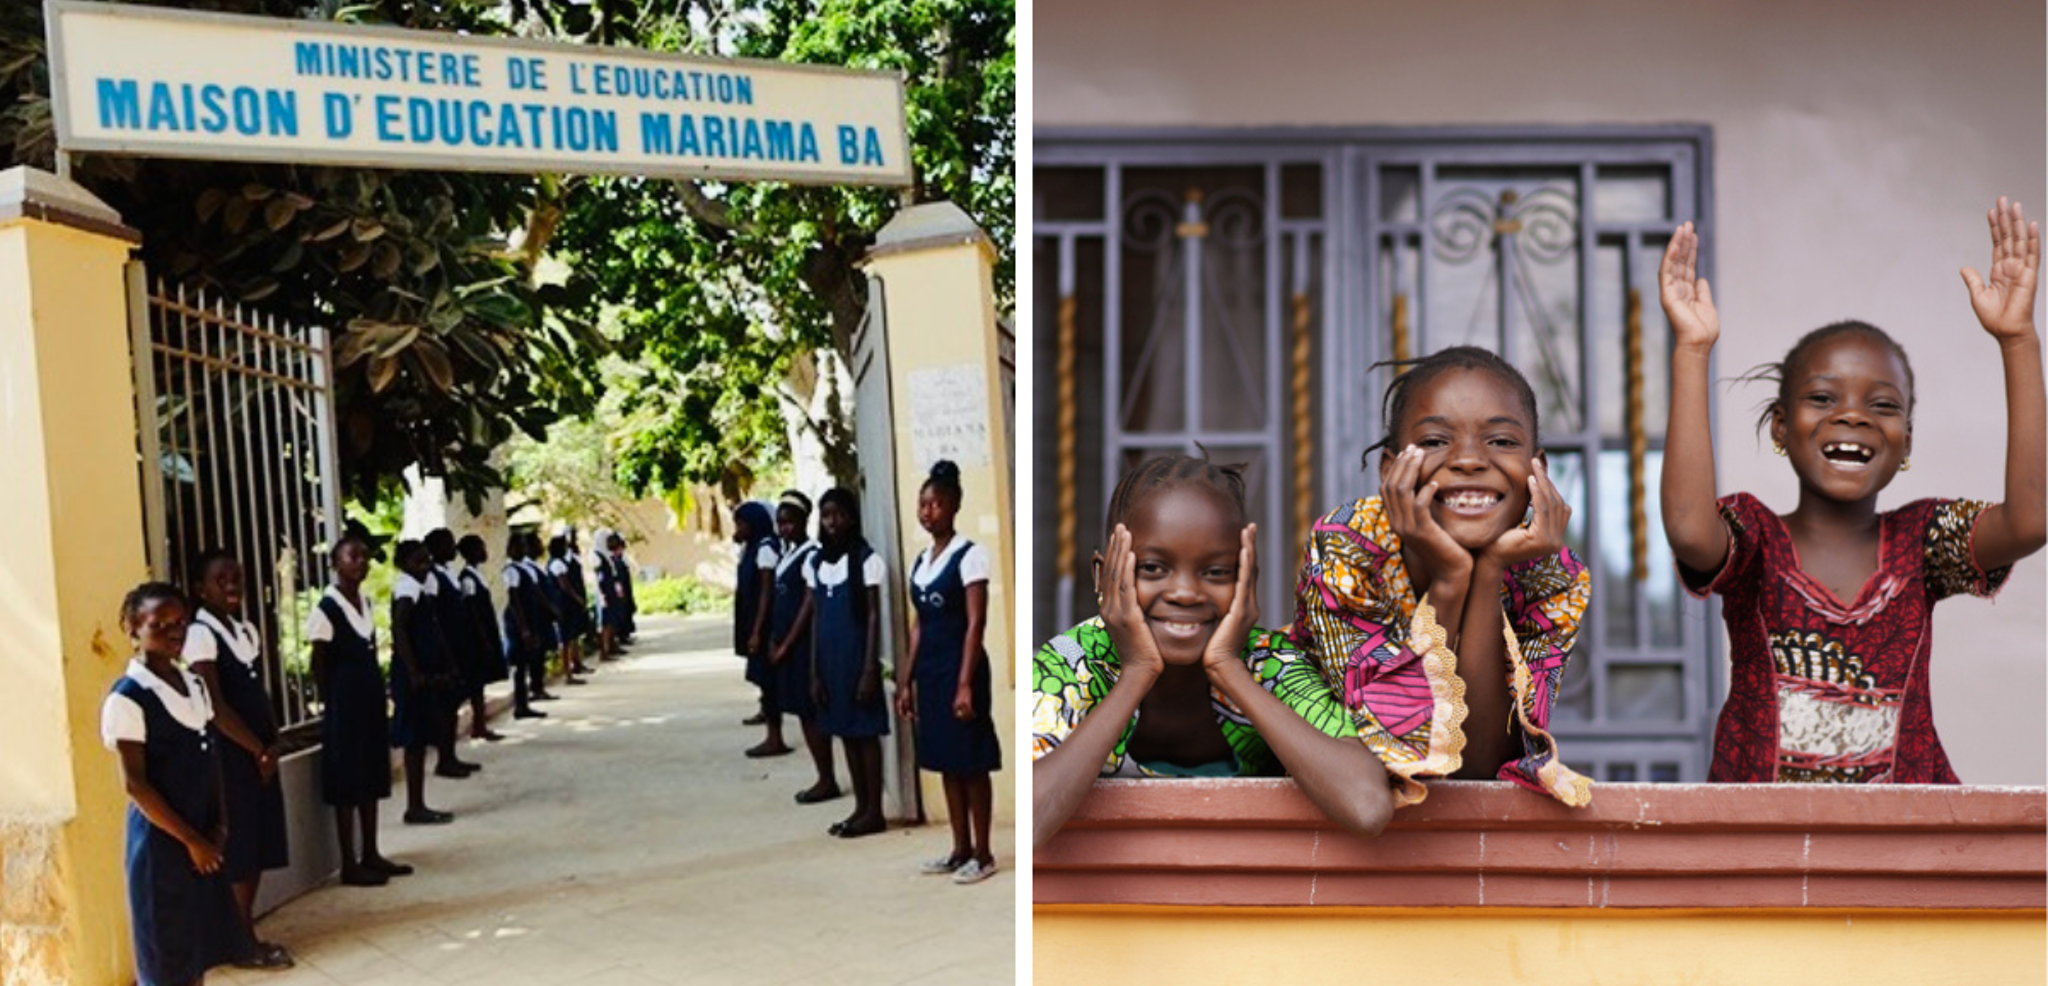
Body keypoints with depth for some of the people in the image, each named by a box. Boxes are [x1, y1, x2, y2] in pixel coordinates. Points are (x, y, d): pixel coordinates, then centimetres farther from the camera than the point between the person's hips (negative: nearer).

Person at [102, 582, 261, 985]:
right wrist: (190, 840, -15)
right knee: (165, 952, 3)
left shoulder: (194, 685, 7)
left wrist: (219, 824, 0)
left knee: (197, 943, 14)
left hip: (202, 836, 7)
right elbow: (135, 784, -16)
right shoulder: (127, 698, -15)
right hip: (161, 839, -7)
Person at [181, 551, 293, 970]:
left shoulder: (247, 631, 12)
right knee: (237, 850, -1)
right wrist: (259, 750, -11)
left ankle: (247, 934, 22)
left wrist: (271, 744, 1)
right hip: (228, 757, -8)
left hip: (259, 755, 8)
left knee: (258, 846, 12)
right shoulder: (200, 635, -13)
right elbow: (216, 708, -17)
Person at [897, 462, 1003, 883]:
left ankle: (983, 854, 9)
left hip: (959, 667, -7)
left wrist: (965, 683, -19)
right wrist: (906, 681, 13)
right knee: (946, 764, 12)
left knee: (971, 764, 0)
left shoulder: (970, 555, -10)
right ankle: (961, 849, 22)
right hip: (929, 670, 8)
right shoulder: (920, 561, 12)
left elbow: (975, 623, -14)